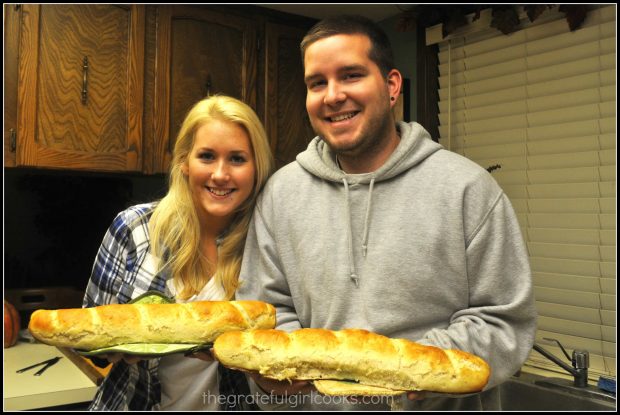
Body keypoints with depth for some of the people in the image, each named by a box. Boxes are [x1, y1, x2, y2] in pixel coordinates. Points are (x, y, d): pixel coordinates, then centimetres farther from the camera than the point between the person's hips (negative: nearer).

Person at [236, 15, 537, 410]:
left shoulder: (466, 187, -13)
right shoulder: (281, 193, -5)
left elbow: (507, 321, -12)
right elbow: (268, 308, 0)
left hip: (440, 405, -2)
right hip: (315, 402, 3)